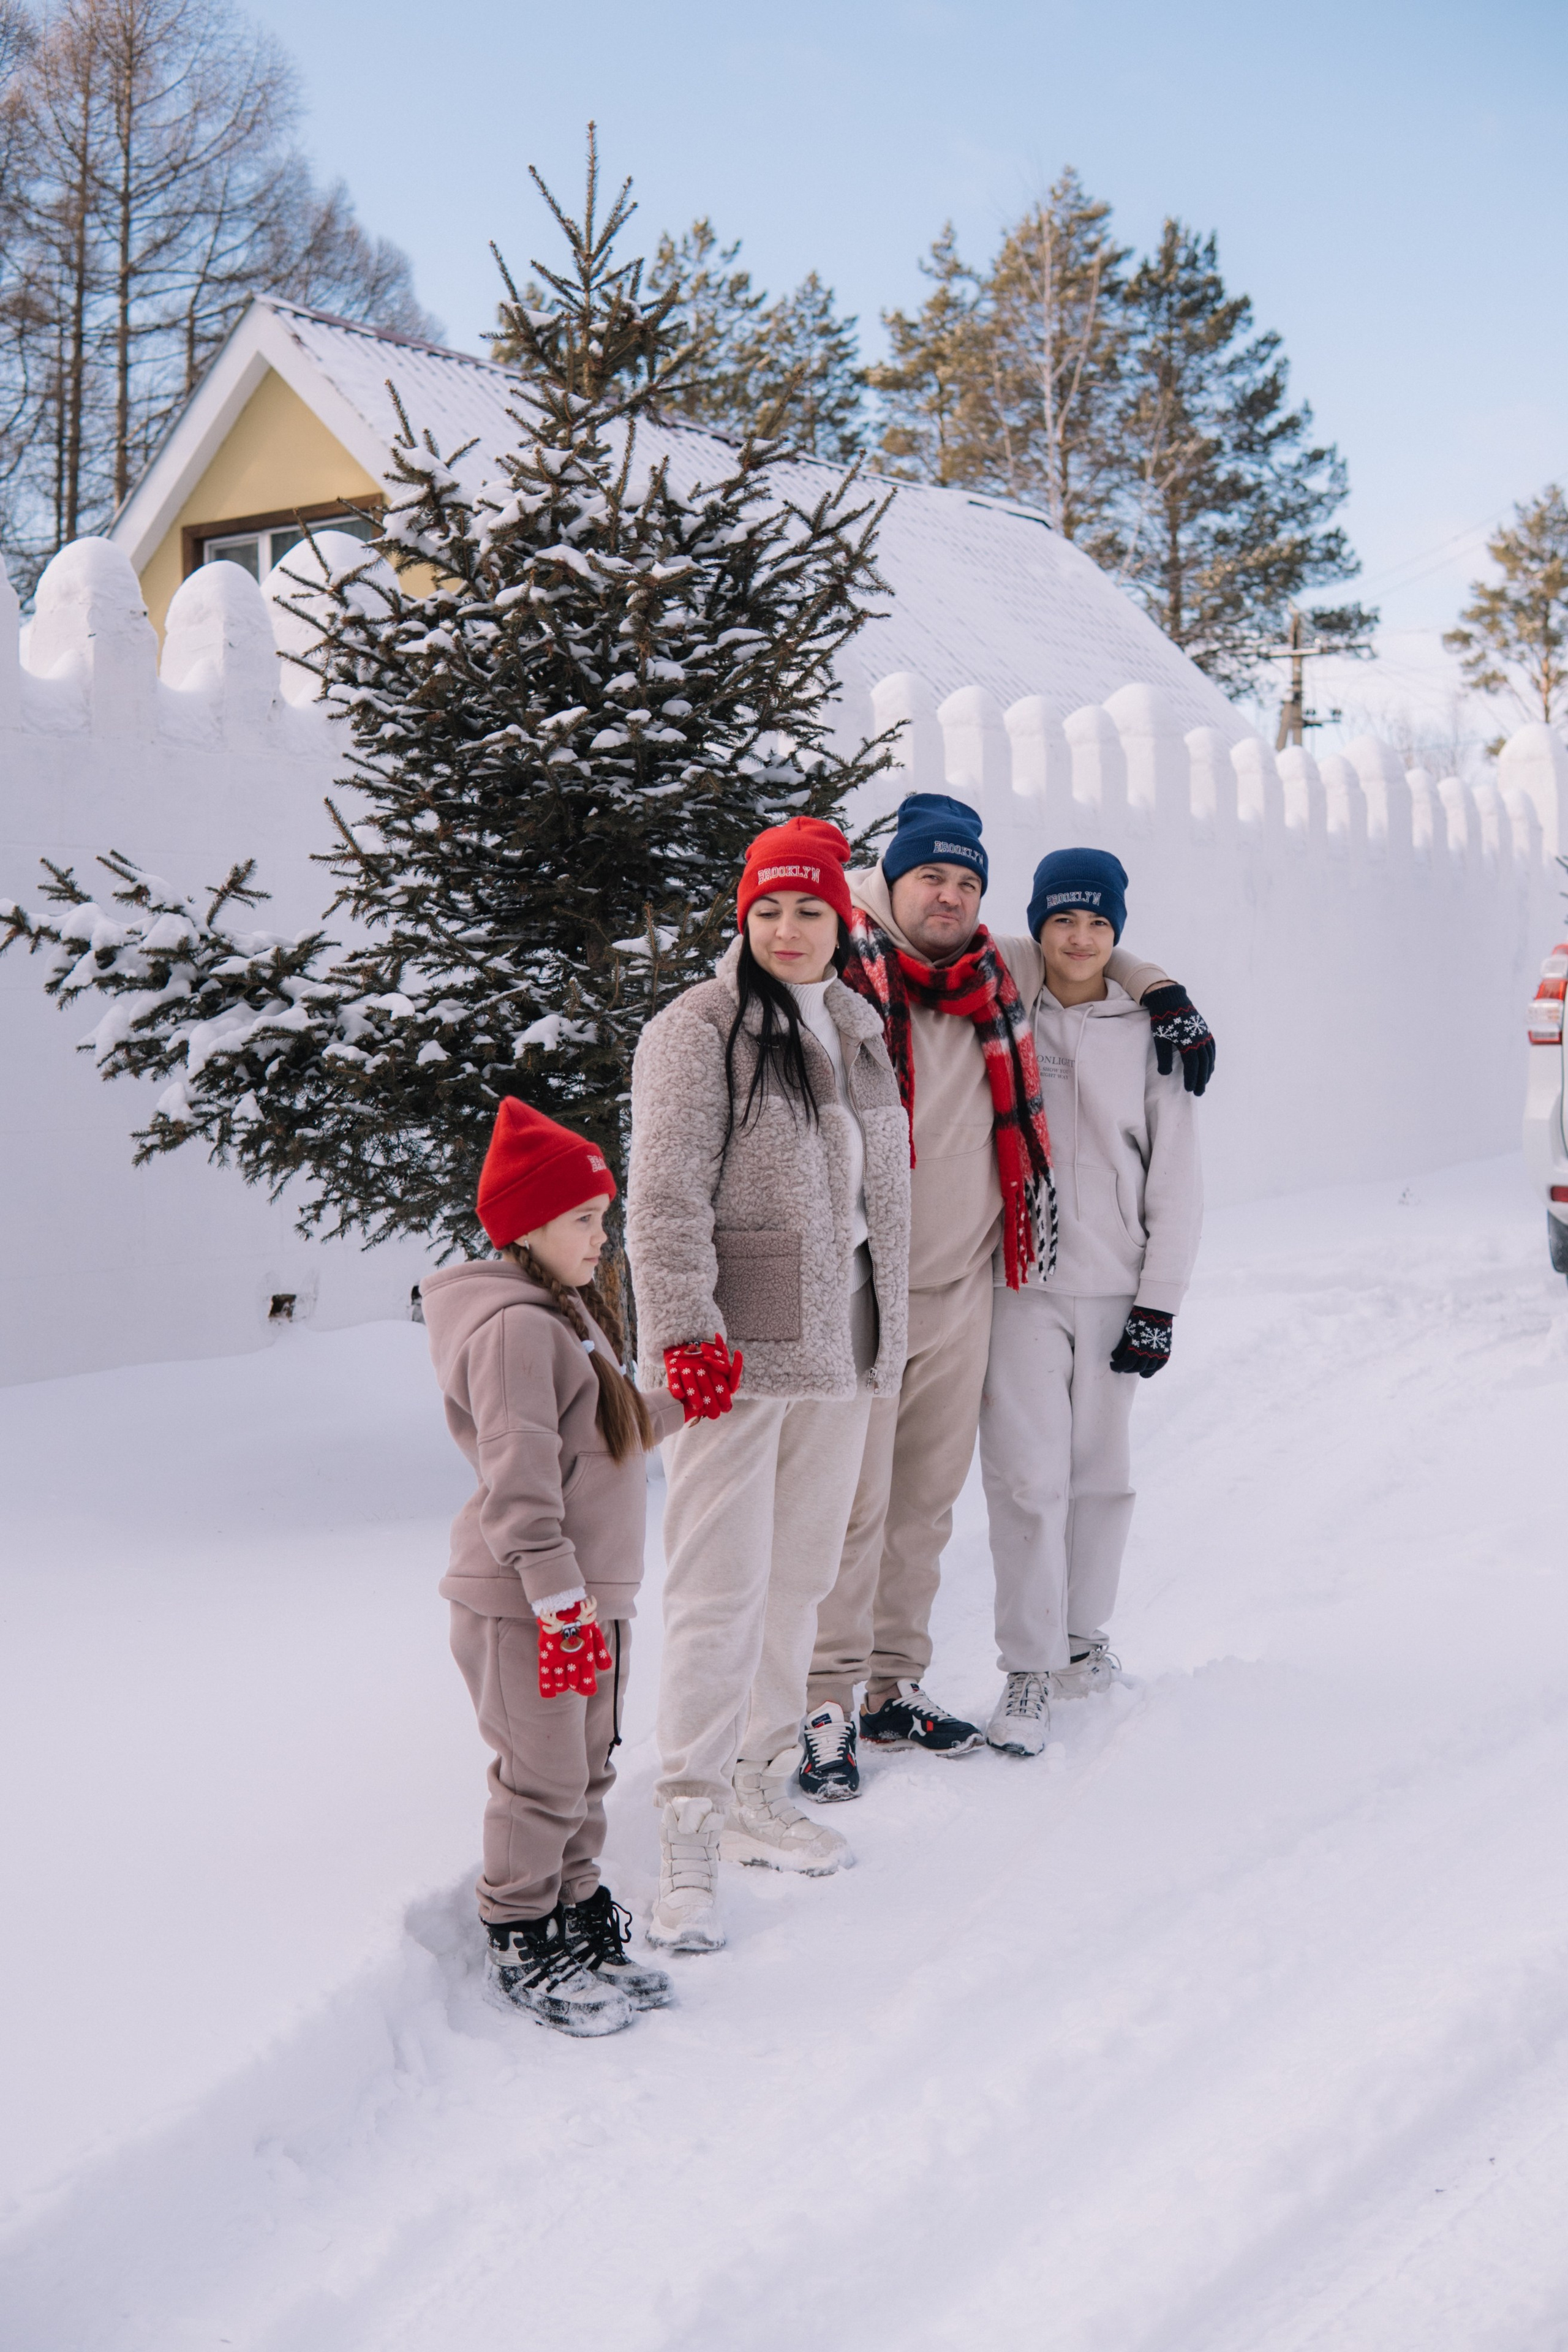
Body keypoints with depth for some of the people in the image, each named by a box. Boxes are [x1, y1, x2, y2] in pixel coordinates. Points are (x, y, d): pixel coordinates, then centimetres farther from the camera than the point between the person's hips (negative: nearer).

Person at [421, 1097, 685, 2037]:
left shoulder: (574, 1312, 14)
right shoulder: (515, 1327, -19)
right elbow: (519, 1485, -23)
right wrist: (562, 1606, -24)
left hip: (594, 1594, 10)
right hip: (525, 1605, -10)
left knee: (589, 1767, 18)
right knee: (543, 1782, 1)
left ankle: (581, 1924, 30)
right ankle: (521, 1947, 15)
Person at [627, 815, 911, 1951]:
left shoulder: (861, 1032, 13)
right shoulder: (698, 1031, -8)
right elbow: (666, 1197, -13)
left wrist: (888, 1338, 21)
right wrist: (685, 1333, -21)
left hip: (840, 1350, 7)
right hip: (734, 1353, -7)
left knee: (800, 1579, 13)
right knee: (720, 1593, -8)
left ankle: (763, 1796, 26)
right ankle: (689, 1838, -3)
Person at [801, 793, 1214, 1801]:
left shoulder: (1001, 981, 8)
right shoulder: (841, 980, -8)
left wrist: (1164, 991, 18)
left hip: (962, 1286, 6)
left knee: (927, 1498, 12)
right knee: (853, 1501, -6)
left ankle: (895, 1683, 23)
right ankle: (826, 1701, 4)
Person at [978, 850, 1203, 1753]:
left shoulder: (1152, 1032, 3)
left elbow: (1177, 1175, 4)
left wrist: (1159, 1302, 0)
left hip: (1117, 1288, 1)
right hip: (1021, 1283, -1)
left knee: (1103, 1473, 8)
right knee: (1029, 1477, -7)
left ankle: (1084, 1639, 24)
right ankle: (1029, 1670, 1)